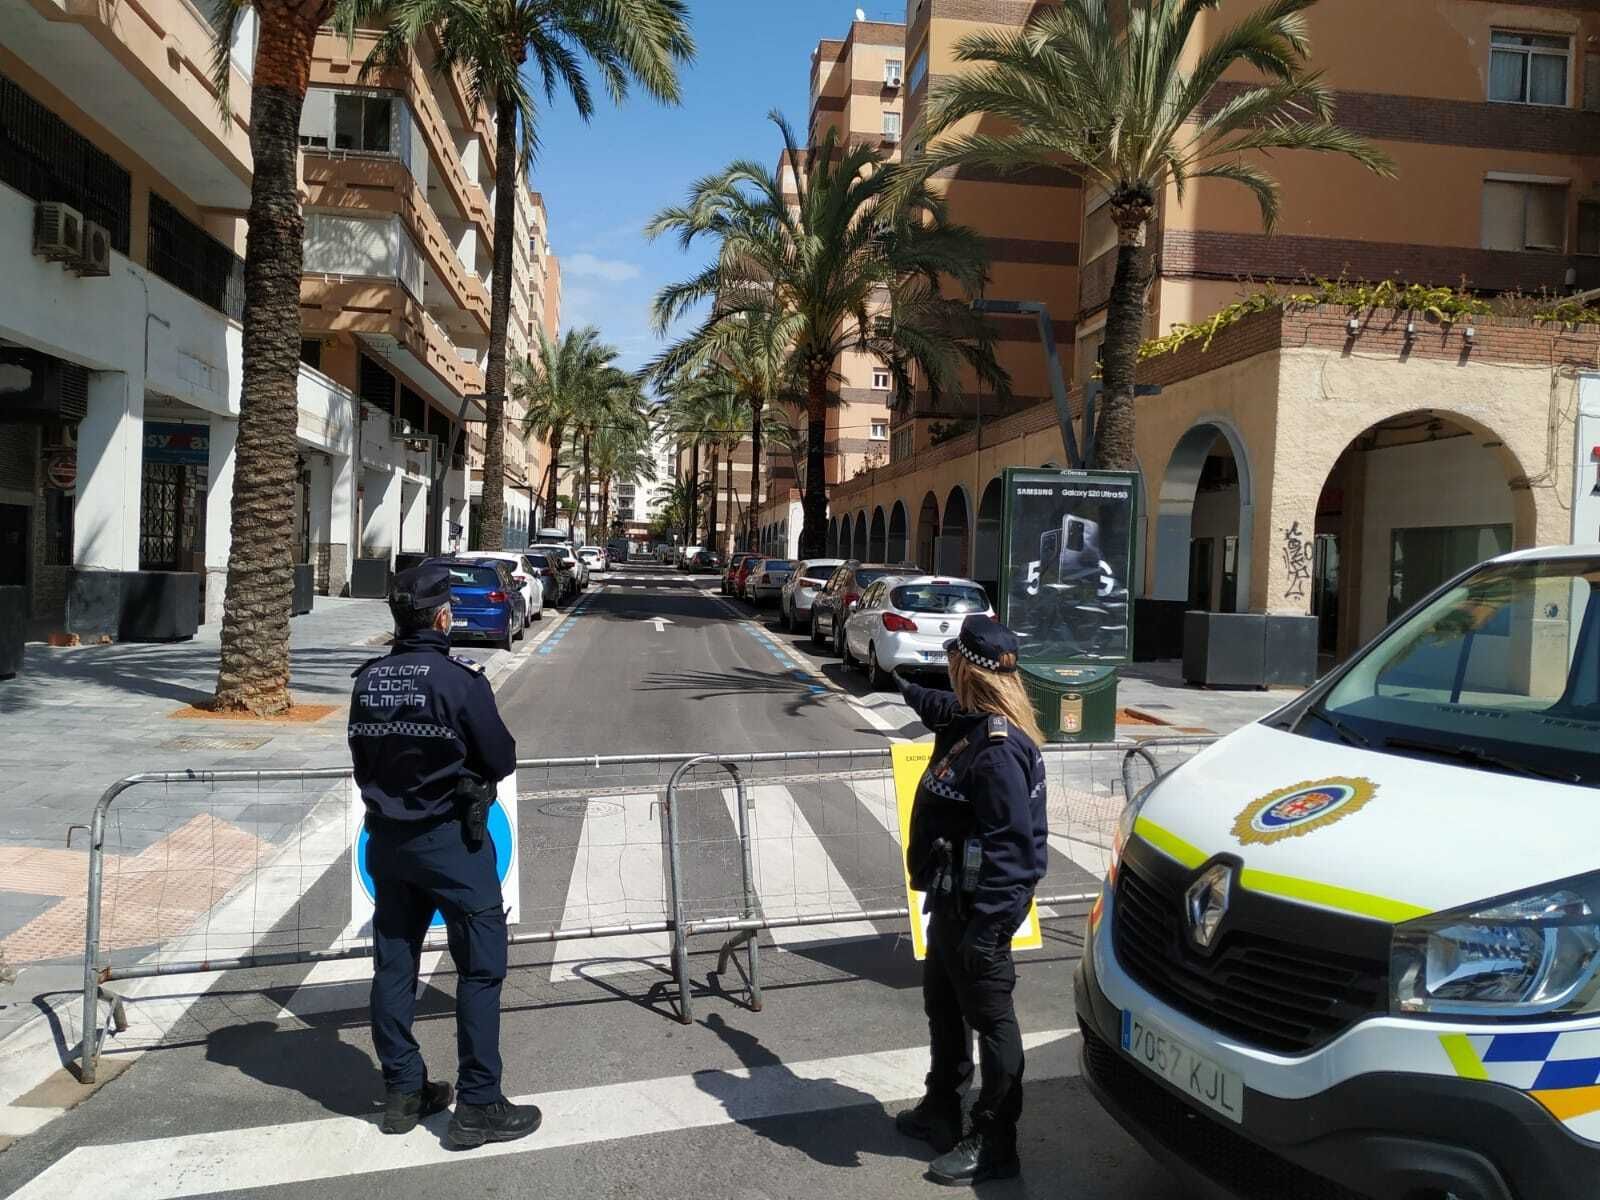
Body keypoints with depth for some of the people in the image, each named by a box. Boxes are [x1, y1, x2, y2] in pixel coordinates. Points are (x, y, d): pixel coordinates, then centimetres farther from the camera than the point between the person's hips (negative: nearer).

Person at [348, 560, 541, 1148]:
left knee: (394, 963, 14)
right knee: (481, 966, 3)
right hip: (451, 839, -6)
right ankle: (478, 1106, 7)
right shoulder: (461, 681, -18)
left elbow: (363, 762, 10)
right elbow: (502, 761, -11)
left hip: (387, 838, 7)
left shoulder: (368, 680, 1)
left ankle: (402, 1092, 26)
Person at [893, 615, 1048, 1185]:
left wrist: (986, 923, -27)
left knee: (989, 1018, 5)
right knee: (942, 1003, 23)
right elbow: (944, 708, 30)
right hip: (950, 900, 10)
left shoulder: (1000, 747, -26)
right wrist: (905, 688, 47)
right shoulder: (968, 721, 3)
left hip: (978, 909, -10)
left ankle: (993, 1143, 20)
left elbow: (1011, 843, -28)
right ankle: (941, 1107, 41)